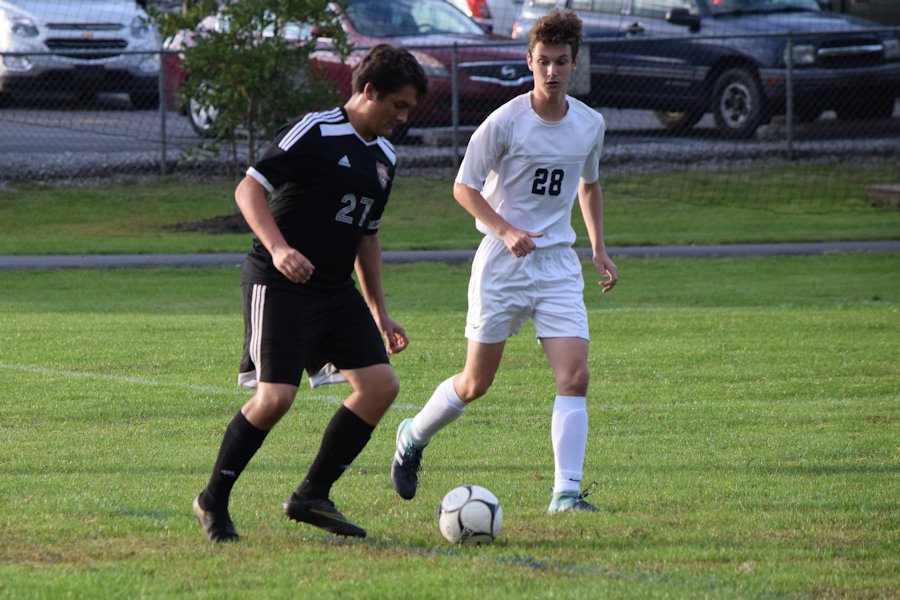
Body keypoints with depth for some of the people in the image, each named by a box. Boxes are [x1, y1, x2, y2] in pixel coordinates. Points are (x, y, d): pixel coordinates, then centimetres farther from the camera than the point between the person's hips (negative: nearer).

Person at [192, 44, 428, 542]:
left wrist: (380, 313, 24)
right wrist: (278, 248, -28)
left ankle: (312, 496, 6)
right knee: (275, 397, -17)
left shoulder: (384, 158, 15)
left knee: (381, 385, -2)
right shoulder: (316, 133, -11)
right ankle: (213, 502, 2)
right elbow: (248, 188, -13)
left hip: (336, 291, 8)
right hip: (279, 287, -8)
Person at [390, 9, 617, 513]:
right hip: (501, 265, -3)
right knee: (476, 384, 4)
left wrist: (599, 248, 14)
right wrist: (506, 231, -20)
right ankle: (413, 439, 32)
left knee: (575, 377, -12)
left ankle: (567, 492, -10)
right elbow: (464, 188, -6)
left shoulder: (591, 125, 3)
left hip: (559, 264, 4)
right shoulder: (507, 122, -12)